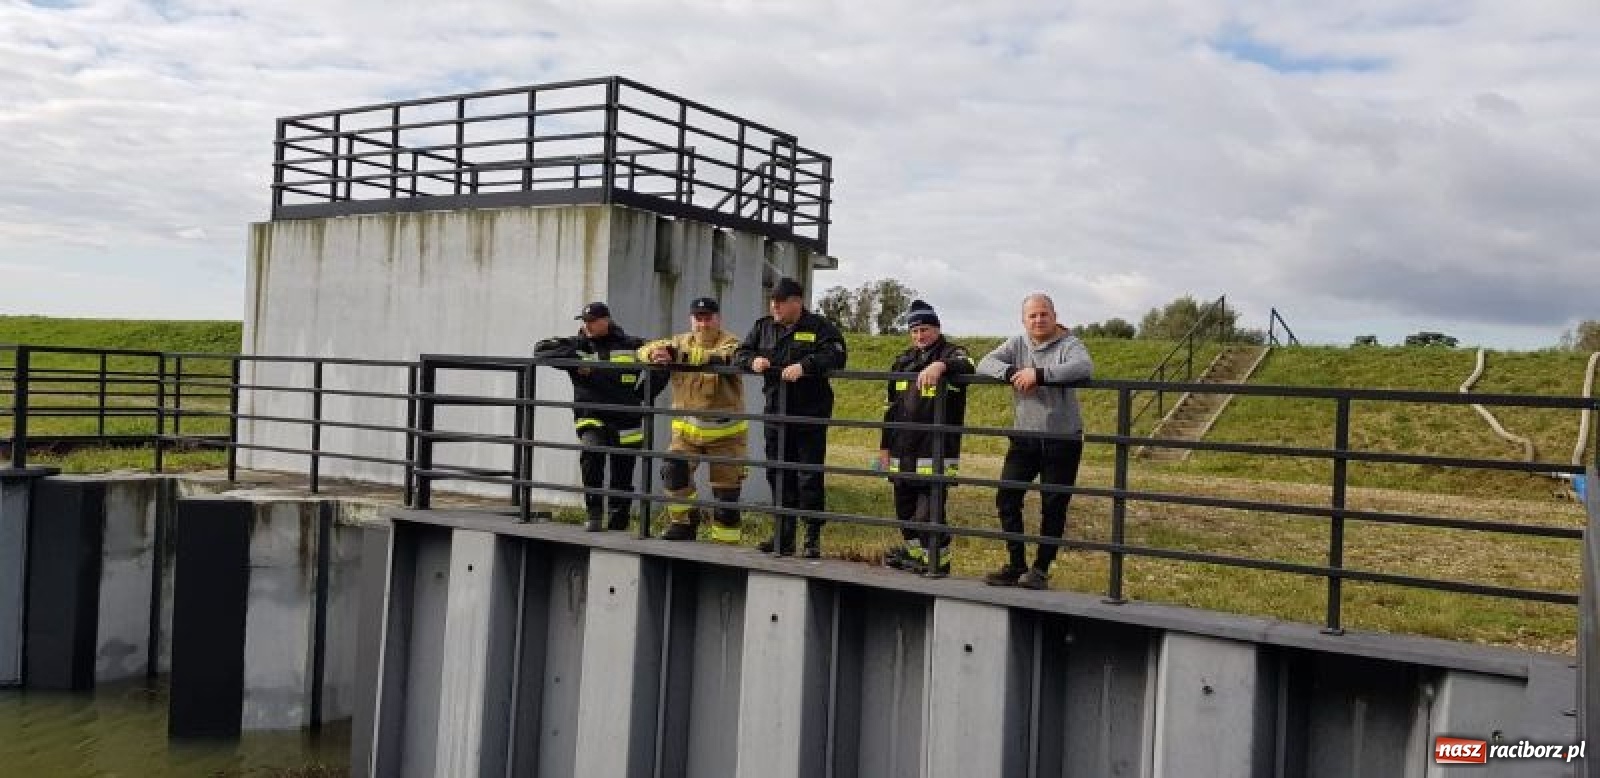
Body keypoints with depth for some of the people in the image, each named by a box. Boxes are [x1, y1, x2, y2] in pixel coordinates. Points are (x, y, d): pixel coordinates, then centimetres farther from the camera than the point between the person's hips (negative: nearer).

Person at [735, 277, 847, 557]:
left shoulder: (819, 327, -3)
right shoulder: (763, 327, 13)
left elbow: (836, 356, -16)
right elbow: (740, 354, 15)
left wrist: (804, 366, -27)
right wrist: (753, 360, -7)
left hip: (810, 415, -5)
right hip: (776, 414, 5)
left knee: (810, 477, -1)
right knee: (778, 475, 9)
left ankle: (813, 537, 8)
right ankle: (783, 537, 19)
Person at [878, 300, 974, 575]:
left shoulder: (952, 354, -1)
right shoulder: (903, 360, 17)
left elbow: (968, 367, -28)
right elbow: (891, 406, 21)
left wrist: (941, 365, -47)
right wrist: (885, 445, 19)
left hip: (936, 448, -6)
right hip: (902, 450, 6)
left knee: (930, 506, -8)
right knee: (904, 504, 12)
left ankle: (937, 560, 4)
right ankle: (913, 550, 28)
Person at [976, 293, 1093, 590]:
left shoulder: (1068, 344, -7)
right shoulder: (1017, 344, 6)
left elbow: (1084, 368, -28)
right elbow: (985, 364, -5)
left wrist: (1039, 374, -31)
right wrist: (1012, 373, -24)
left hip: (1063, 440, -4)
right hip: (1024, 438, 4)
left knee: (1053, 507, 2)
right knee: (1007, 498, 0)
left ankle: (1041, 570, 14)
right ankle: (1017, 565, 12)